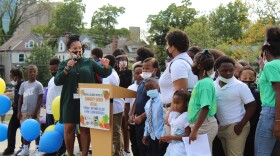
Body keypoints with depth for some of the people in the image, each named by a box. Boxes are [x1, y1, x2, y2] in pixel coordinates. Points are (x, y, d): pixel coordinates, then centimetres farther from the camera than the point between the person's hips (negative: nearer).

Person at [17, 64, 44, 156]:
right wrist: (19, 111, 5)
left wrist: (35, 111, -13)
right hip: (24, 111, 4)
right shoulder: (23, 84, 8)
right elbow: (20, 98, 11)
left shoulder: (38, 85, -4)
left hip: (34, 111, -4)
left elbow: (40, 99, -7)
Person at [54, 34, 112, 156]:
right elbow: (57, 81, -2)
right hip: (70, 101, 1)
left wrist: (107, 67, -16)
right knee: (69, 128, 2)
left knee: (85, 128, 3)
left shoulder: (89, 62, 6)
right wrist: (67, 68, -14)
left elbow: (104, 74, 6)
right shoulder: (64, 64, 8)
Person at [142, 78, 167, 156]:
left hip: (161, 137, -7)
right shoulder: (147, 104, 8)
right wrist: (146, 134, 15)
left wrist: (163, 135, -18)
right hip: (151, 137, 7)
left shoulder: (162, 101, -15)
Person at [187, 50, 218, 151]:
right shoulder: (202, 82, 11)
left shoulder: (204, 83, -17)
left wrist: (194, 131, -25)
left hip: (203, 126, -9)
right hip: (200, 124, 9)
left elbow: (205, 108, -24)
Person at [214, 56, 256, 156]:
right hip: (220, 127, 5)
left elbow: (252, 106, -11)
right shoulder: (213, 85, 3)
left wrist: (240, 125, -15)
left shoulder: (240, 86, -11)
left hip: (235, 127, -5)